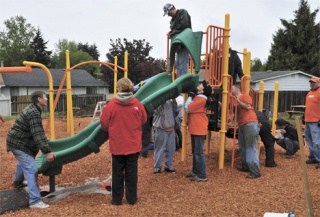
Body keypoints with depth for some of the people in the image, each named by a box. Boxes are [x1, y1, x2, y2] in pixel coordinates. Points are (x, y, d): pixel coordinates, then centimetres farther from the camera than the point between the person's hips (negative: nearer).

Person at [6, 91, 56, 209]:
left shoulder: (32, 109, 10)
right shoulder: (34, 113, -22)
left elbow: (38, 132, 22)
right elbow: (37, 135, -29)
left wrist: (44, 141, 31)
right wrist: (47, 151, -32)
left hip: (16, 141, 11)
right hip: (18, 144, -11)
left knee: (22, 162, 34)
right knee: (31, 169, -15)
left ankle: (17, 183, 59)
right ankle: (34, 201, -17)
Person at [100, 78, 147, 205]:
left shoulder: (111, 104, -11)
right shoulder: (137, 104, -6)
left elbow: (104, 124, -4)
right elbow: (143, 121, 7)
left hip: (117, 144, -1)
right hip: (134, 144, 1)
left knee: (117, 173, 11)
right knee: (131, 172, 11)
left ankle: (116, 199, 20)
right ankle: (132, 198, 19)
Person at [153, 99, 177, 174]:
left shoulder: (169, 101, 5)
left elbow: (174, 109, 12)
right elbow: (161, 112, -25)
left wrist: (174, 100, -1)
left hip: (171, 129, 7)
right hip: (161, 130, -7)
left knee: (171, 149, 13)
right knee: (160, 149, 4)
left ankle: (168, 166, 27)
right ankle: (157, 167, 19)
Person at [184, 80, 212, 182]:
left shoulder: (201, 99, -18)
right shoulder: (197, 97, 11)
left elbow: (187, 108, -19)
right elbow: (187, 106, 16)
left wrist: (190, 97, -8)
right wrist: (191, 96, 9)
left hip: (199, 130, -10)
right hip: (195, 129, 10)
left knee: (199, 152, -6)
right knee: (195, 152, 17)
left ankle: (202, 175, 0)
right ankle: (195, 171, 28)